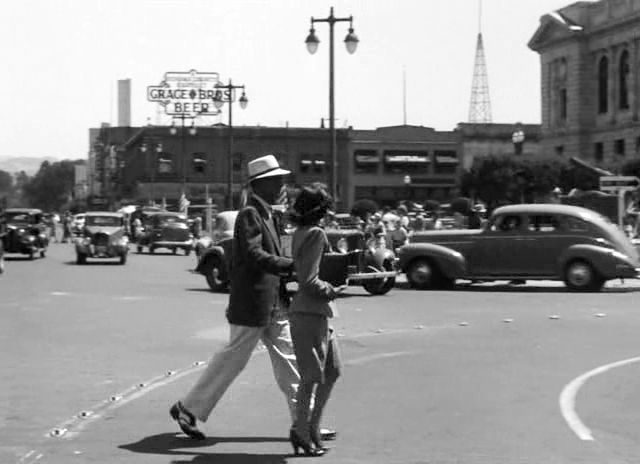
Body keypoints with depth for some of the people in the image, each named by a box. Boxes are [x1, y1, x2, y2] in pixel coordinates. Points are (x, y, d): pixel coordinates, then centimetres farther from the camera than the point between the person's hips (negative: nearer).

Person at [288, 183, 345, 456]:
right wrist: (331, 291, -10)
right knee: (312, 376, -1)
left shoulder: (300, 233, 11)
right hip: (309, 313, -10)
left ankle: (312, 427, 21)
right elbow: (308, 280, -22)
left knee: (332, 371, 15)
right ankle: (302, 432, 8)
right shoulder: (315, 234, -16)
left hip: (318, 313, 10)